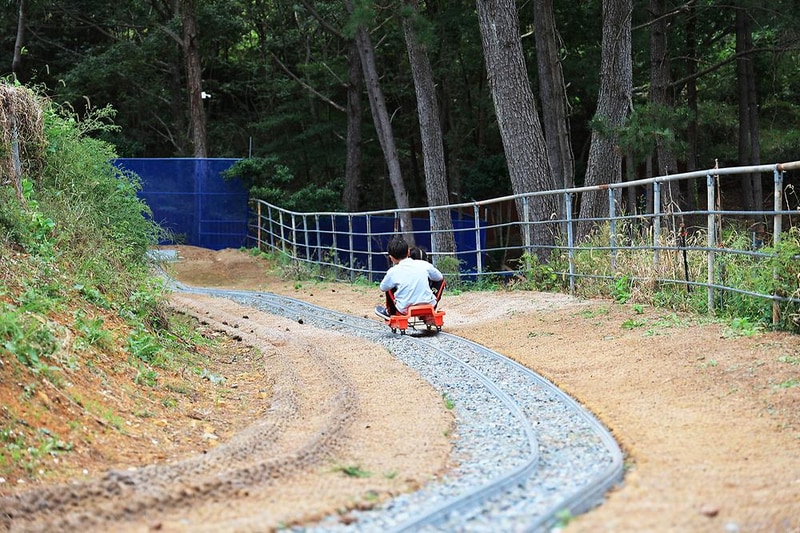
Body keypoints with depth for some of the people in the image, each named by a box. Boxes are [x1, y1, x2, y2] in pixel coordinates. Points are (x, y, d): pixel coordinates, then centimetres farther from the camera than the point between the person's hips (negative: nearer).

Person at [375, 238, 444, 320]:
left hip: (405, 310, -1)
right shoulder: (424, 264, -6)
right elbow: (440, 277, 10)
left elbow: (383, 288, 6)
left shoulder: (393, 272, -12)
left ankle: (390, 313, 40)